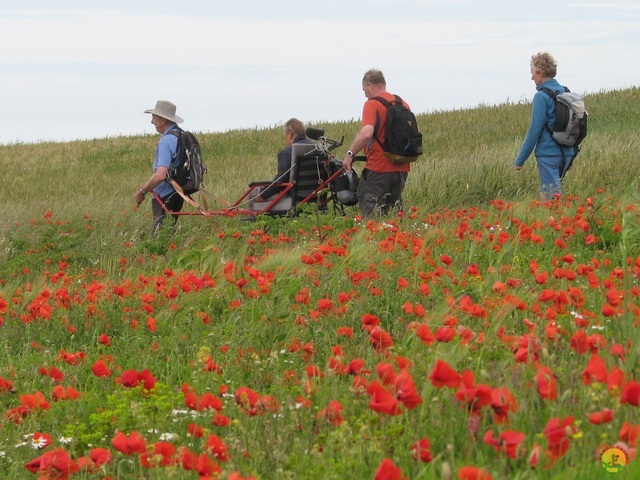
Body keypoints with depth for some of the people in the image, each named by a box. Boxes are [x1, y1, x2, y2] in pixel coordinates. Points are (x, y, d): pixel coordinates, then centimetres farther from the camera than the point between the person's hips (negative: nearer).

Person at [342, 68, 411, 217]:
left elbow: (366, 134, -24)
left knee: (370, 209, -2)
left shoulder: (372, 104, -11)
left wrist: (350, 154, -14)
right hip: (401, 168, 7)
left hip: (378, 167, -7)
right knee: (394, 204, 15)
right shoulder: (403, 104, 11)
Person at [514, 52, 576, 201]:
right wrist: (571, 153, 23)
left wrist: (520, 160, -7)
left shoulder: (542, 97, -14)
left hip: (548, 154, -8)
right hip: (566, 153, 8)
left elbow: (534, 131, -14)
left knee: (551, 198, -6)